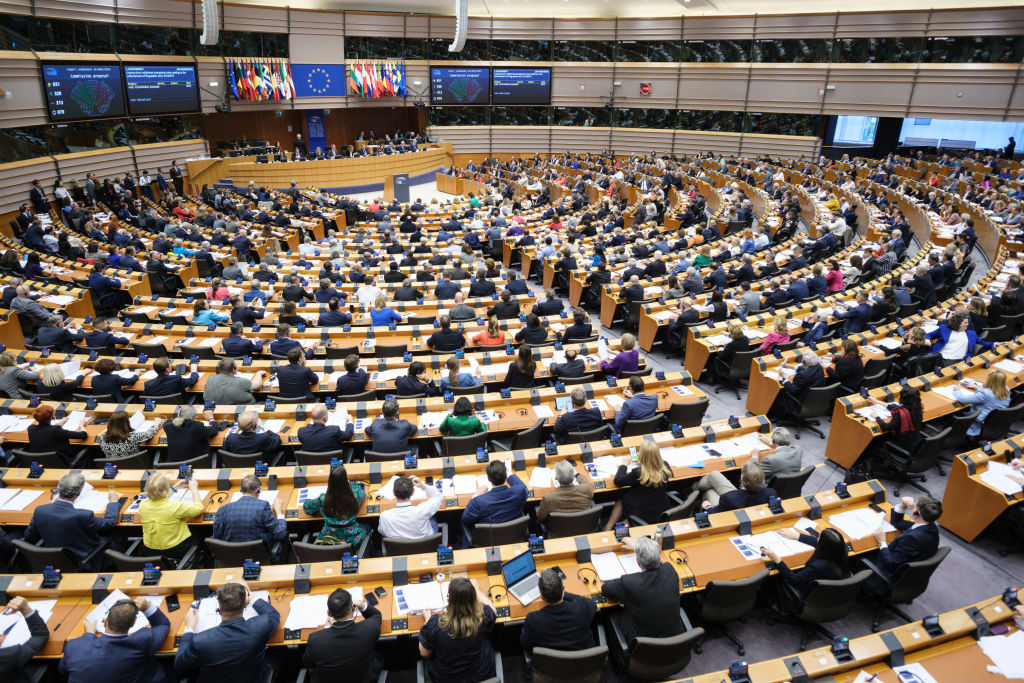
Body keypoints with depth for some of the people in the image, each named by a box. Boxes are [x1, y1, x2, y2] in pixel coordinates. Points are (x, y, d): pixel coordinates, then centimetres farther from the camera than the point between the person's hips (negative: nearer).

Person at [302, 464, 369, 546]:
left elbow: (306, 506, 3)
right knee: (367, 528, 31)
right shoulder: (354, 496, -20)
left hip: (328, 538, 1)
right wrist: (346, 482, 20)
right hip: (352, 539, -1)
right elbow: (361, 488, 6)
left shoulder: (323, 500, -18)